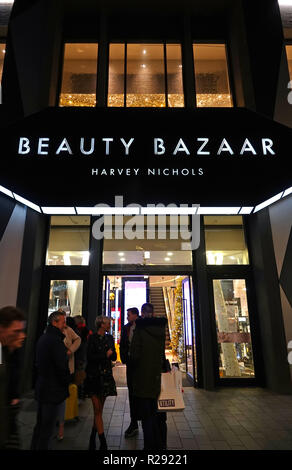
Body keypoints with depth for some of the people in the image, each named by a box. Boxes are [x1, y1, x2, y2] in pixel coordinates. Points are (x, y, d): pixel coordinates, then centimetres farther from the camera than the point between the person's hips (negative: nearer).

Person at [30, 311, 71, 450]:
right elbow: (62, 366, -22)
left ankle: (35, 446, 35)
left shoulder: (43, 338, 8)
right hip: (52, 390, -10)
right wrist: (66, 384, -7)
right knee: (47, 428, 3)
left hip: (41, 388, 10)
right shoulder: (56, 340, -23)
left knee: (40, 424, 23)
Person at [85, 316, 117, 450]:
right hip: (94, 376, -5)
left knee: (99, 410, 11)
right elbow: (90, 357, -11)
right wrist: (105, 355, -10)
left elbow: (114, 357, 7)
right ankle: (103, 443, 4)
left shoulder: (109, 338, 10)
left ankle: (93, 439, 24)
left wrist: (110, 353, -13)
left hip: (106, 376, 5)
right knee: (97, 410, -2)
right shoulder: (93, 338, -5)